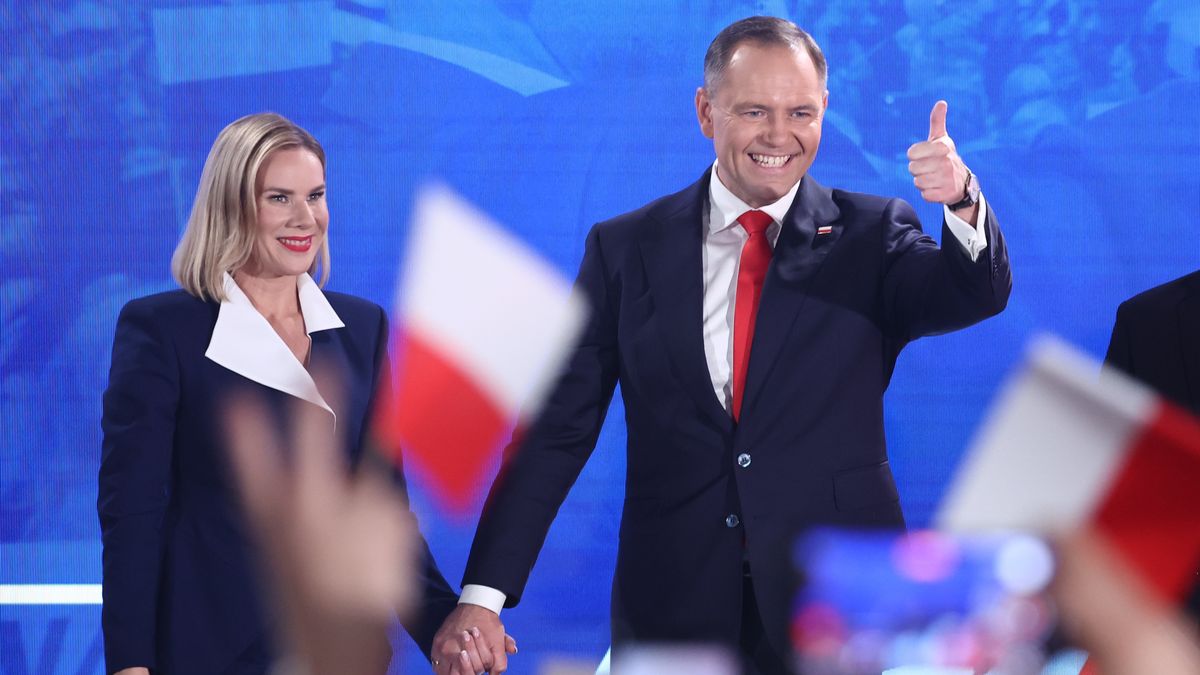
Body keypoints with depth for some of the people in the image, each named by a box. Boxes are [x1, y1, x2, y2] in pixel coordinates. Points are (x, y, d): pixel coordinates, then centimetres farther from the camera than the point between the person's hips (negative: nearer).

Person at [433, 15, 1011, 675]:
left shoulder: (872, 236, 3)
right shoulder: (625, 248, 4)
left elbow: (976, 295, -15)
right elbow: (559, 430, 2)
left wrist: (962, 202, -38)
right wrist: (483, 595, -7)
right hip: (672, 612, 1)